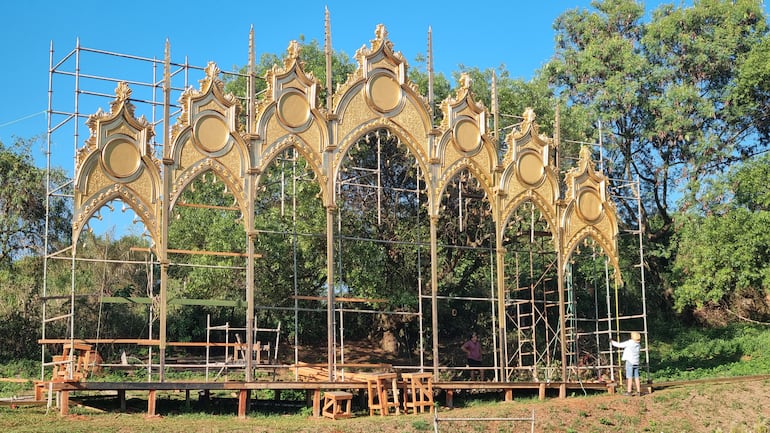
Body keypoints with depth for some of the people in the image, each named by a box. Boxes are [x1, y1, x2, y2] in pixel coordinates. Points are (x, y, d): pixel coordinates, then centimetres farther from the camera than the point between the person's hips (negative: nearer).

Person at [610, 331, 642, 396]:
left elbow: (619, 345, -7)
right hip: (636, 363, 6)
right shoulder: (638, 345, 9)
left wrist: (612, 342, 10)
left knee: (629, 377, -6)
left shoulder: (629, 343, -10)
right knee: (636, 377, 7)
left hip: (630, 362, -6)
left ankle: (629, 391, -8)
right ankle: (639, 391, 7)